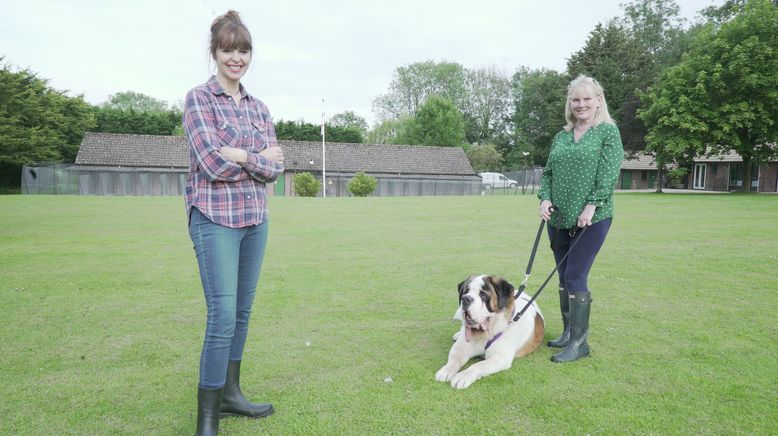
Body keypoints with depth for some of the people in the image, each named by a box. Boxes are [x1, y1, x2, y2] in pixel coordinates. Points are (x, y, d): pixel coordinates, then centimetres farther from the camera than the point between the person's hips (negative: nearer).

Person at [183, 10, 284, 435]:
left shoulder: (258, 108, 13)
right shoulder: (198, 98, -3)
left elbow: (275, 168, 4)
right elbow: (212, 164, -15)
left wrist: (240, 155, -10)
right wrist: (259, 157, -4)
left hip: (255, 219, 6)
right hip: (215, 218, -6)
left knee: (242, 312, 12)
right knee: (222, 315, -10)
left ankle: (230, 393, 28)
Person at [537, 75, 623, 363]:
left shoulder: (608, 131, -1)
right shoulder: (561, 137, 15)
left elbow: (609, 173, -10)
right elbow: (548, 172, 14)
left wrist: (592, 205, -18)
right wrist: (545, 198, -2)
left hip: (591, 219, -6)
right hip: (559, 219, 6)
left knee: (575, 278, -8)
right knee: (564, 278, 12)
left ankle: (579, 342, 3)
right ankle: (568, 333, 26)